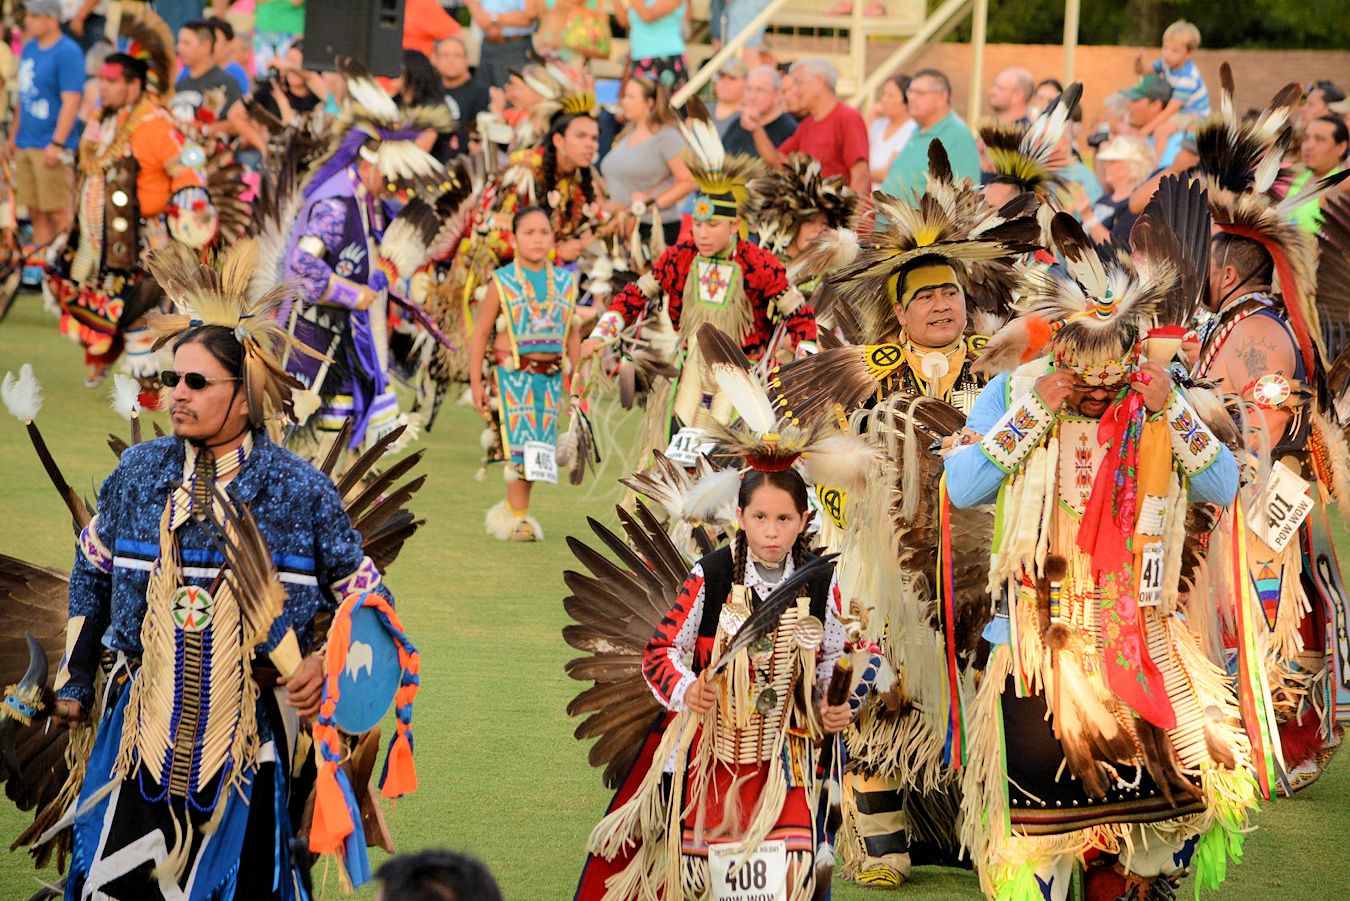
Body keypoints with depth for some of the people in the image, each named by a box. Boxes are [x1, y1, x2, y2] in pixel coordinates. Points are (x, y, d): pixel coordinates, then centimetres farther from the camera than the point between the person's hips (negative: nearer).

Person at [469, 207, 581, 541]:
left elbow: (572, 331, 16)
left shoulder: (564, 282, 9)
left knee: (538, 450, 3)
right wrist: (476, 382, -3)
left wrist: (575, 376, 12)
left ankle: (511, 510, 17)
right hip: (512, 375, -4)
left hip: (550, 377, 4)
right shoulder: (502, 282, -1)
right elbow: (481, 332, 0)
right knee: (520, 446, -8)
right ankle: (518, 517, 1)